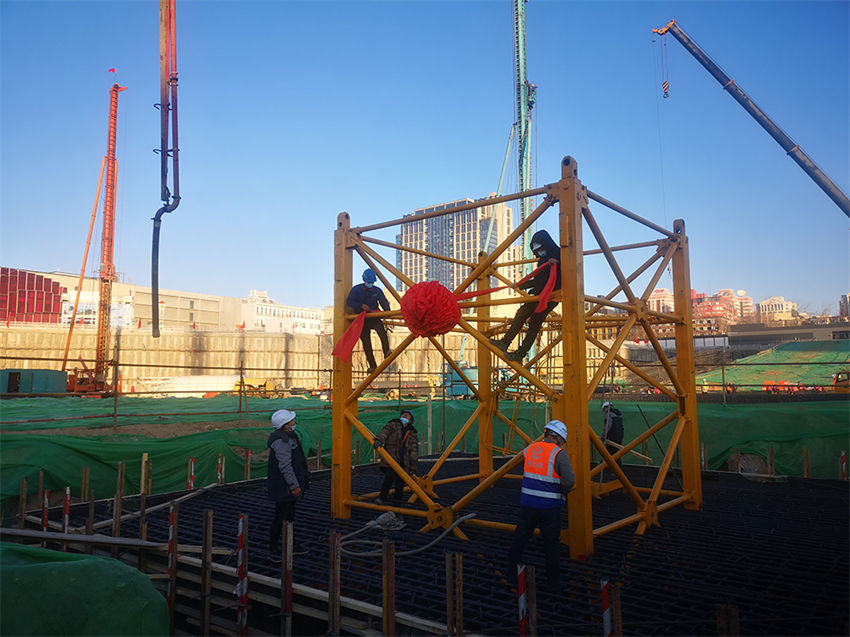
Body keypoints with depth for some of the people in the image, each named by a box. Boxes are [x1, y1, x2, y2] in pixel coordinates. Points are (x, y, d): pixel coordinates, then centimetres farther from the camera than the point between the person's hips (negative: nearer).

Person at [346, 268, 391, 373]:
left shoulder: (377, 291, 7)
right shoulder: (356, 289, 2)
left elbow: (384, 301, -5)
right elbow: (349, 301, -8)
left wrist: (387, 310, -26)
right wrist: (361, 305, -23)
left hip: (374, 317, 0)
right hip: (361, 319, 0)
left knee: (381, 330, -31)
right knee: (366, 343, -3)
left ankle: (387, 352, -37)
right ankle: (372, 366, 2)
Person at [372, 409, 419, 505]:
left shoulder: (412, 434, 13)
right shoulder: (393, 424, 6)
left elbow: (414, 451, 10)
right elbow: (385, 431, -15)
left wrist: (413, 468, 3)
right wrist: (379, 440, -37)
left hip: (403, 462, 3)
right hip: (390, 459, -3)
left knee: (400, 481, 4)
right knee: (389, 476, -20)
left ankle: (397, 501, 22)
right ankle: (382, 498, -10)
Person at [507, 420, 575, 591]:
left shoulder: (529, 449, 5)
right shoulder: (559, 454, -11)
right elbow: (569, 480, -20)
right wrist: (564, 490, -1)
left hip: (527, 503, 4)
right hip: (549, 506, -4)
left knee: (520, 538, 15)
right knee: (551, 544, 9)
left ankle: (511, 574, 27)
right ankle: (553, 582, 20)